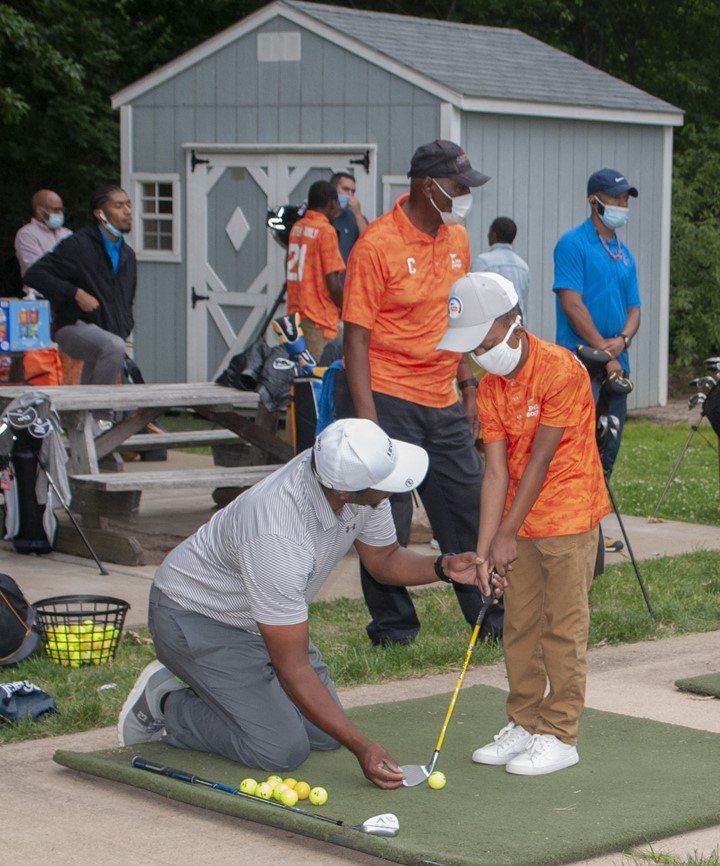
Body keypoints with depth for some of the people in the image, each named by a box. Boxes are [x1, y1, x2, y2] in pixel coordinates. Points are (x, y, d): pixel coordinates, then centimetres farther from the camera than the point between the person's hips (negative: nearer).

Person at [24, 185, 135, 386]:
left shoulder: (127, 254, 16)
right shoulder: (78, 245, -8)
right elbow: (34, 275, -13)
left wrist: (124, 331, 13)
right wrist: (76, 294, -18)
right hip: (75, 327, -7)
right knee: (114, 347, -36)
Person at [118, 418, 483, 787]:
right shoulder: (277, 535, -40)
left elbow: (384, 559, 5)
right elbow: (292, 667, -33)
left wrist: (443, 567, -16)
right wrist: (362, 747, -34)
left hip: (262, 617, 8)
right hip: (195, 618, -8)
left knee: (326, 734, 2)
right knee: (281, 749, -18)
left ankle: (219, 687, 19)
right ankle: (166, 703, 1)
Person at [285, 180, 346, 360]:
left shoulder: (297, 228, 10)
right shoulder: (326, 231, -12)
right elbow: (333, 282, -15)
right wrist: (345, 309, -1)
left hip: (295, 311, 8)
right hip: (319, 317, -8)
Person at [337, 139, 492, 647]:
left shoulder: (457, 239, 9)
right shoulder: (377, 245, -13)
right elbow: (356, 337, -14)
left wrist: (468, 386, 15)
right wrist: (366, 416, -19)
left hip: (442, 402, 7)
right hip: (386, 399, -7)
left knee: (469, 506, 9)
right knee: (388, 518, -1)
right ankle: (392, 624, 14)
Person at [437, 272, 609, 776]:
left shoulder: (561, 370, -19)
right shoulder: (490, 388, 2)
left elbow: (541, 459, -18)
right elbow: (497, 471, -2)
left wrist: (507, 535, -14)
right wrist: (485, 550, -9)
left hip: (569, 517, -7)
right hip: (520, 523, 7)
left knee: (563, 628, -2)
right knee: (519, 626, 10)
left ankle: (560, 735, 6)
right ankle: (525, 725, 22)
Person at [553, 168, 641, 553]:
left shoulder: (624, 253, 18)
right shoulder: (573, 244, -5)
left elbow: (634, 308, 16)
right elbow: (572, 302, -13)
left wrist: (621, 341, -6)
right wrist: (603, 352, -15)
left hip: (616, 363, 8)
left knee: (606, 452, 10)